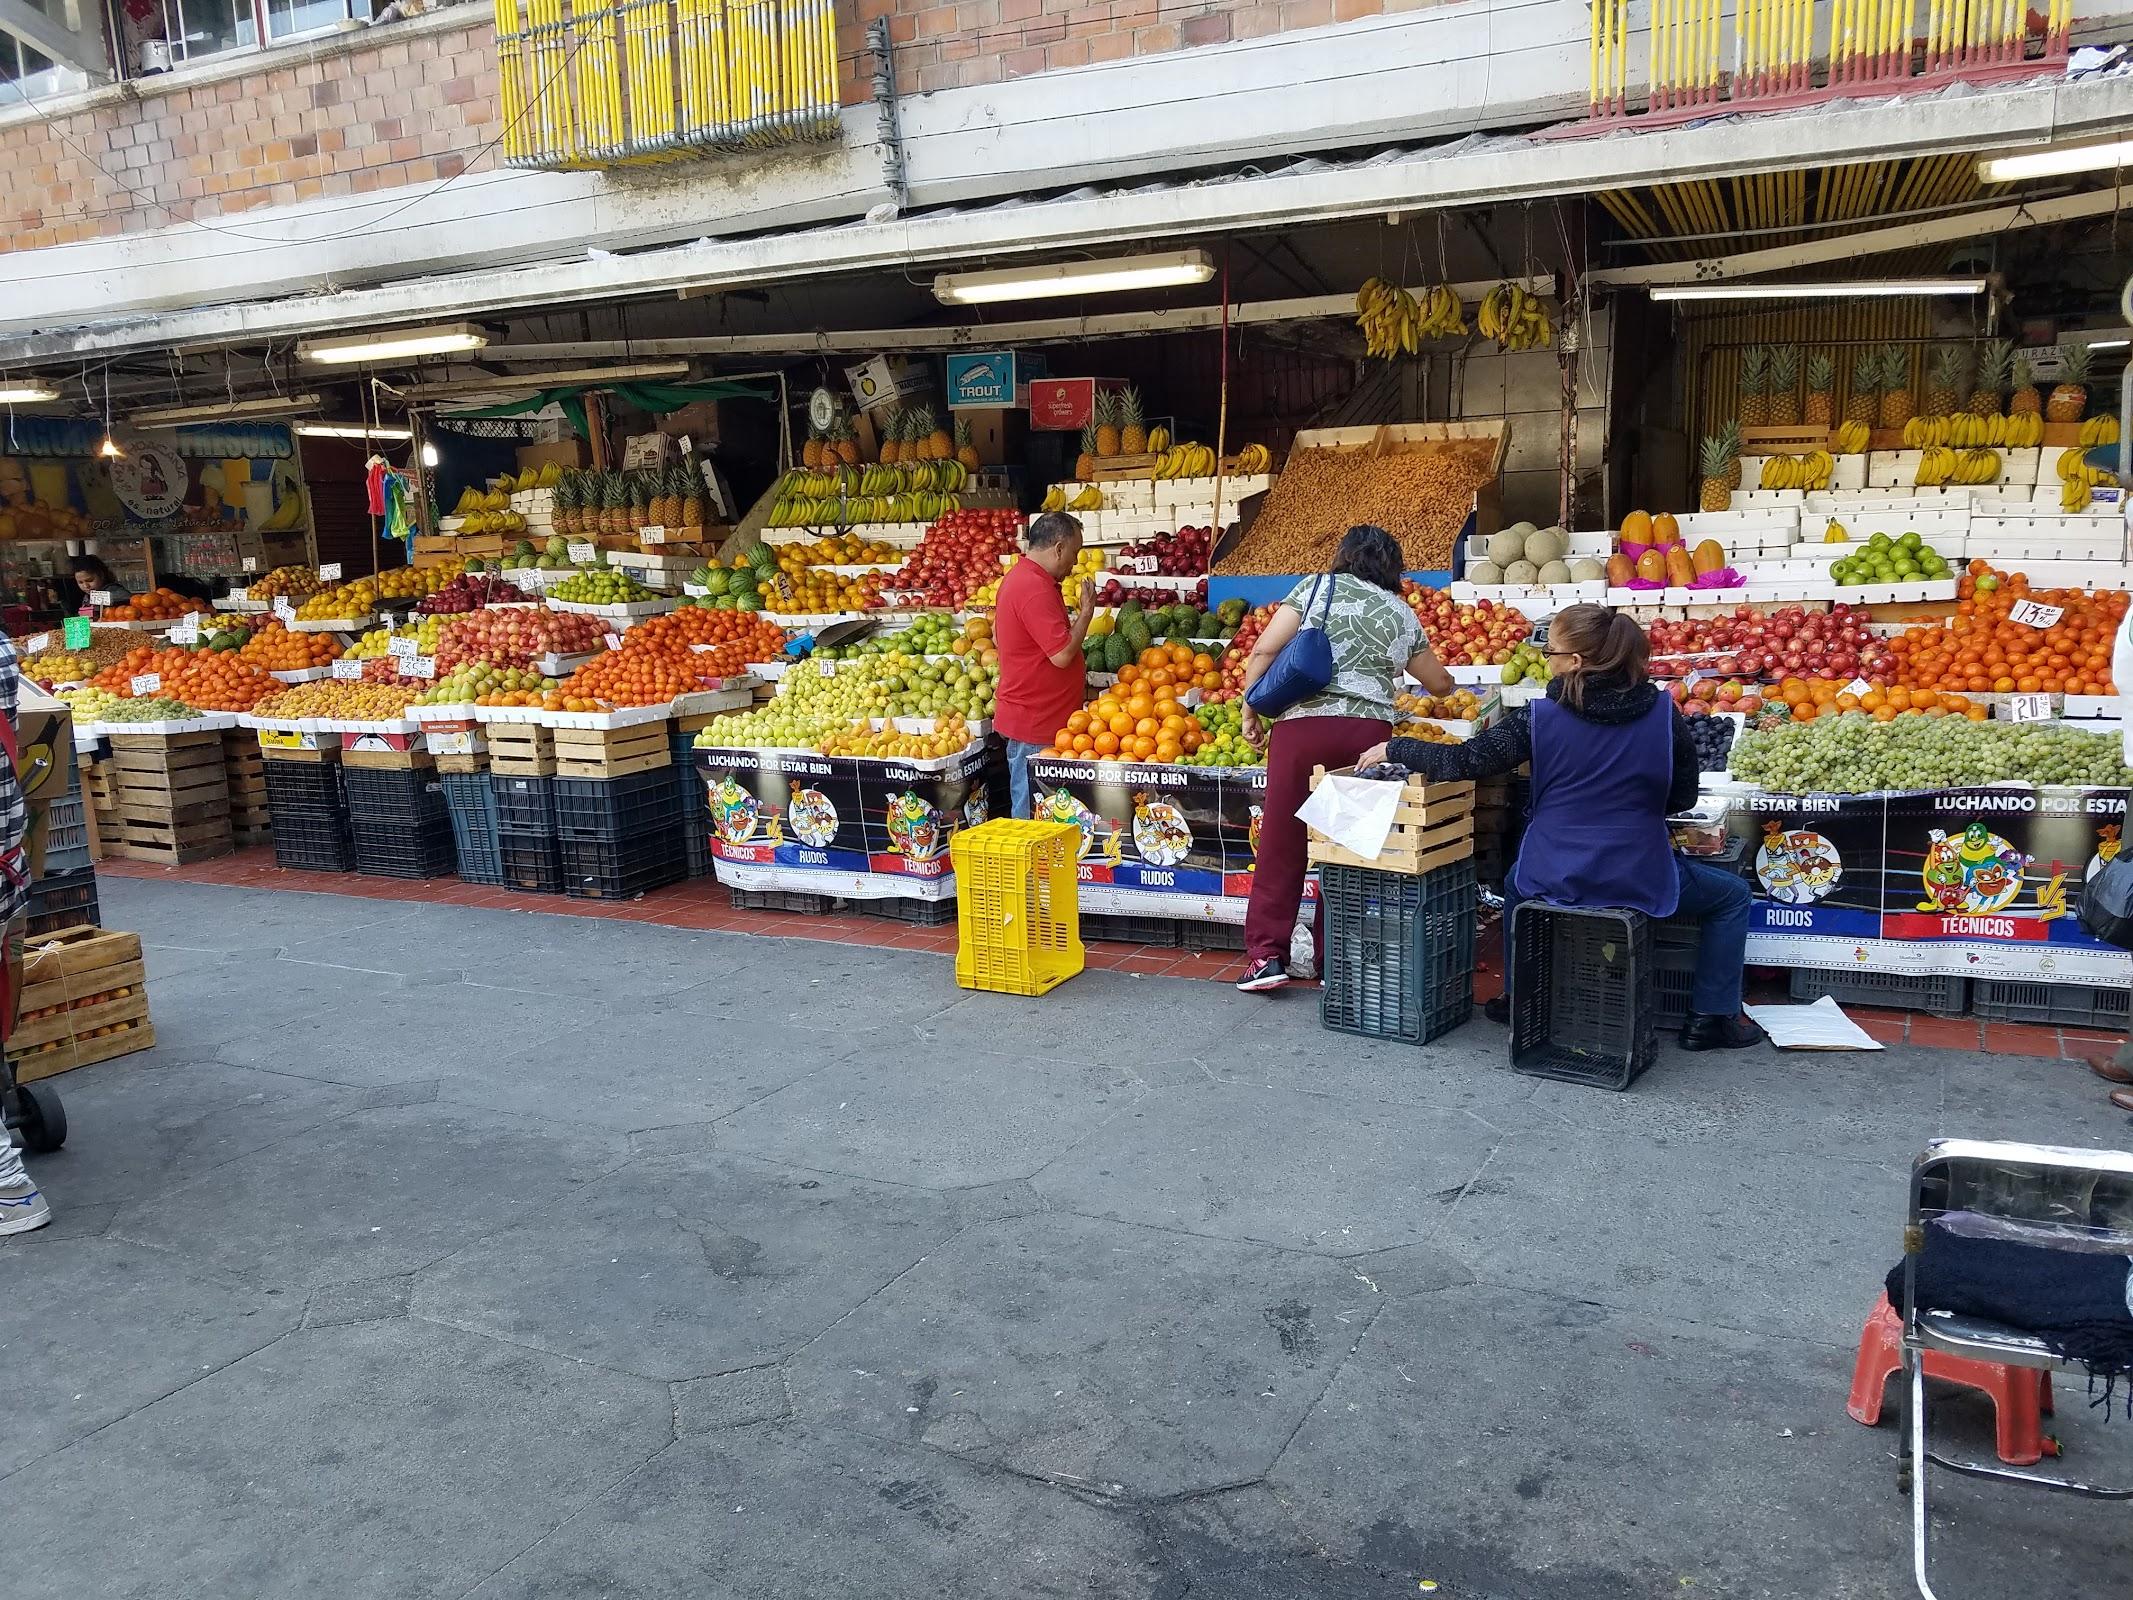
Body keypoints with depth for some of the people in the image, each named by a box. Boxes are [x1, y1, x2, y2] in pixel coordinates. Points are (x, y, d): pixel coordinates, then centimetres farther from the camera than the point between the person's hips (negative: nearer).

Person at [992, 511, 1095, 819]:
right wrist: (1085, 613, -9)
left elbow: (998, 638, 23)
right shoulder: (1035, 588, -21)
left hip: (1031, 716, 10)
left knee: (1028, 809, 16)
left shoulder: (1017, 577, 13)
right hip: (1035, 722, -10)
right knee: (1032, 815, -3)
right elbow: (1062, 654, -23)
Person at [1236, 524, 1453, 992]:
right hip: (1368, 732, 2)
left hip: (1303, 723, -2)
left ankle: (1267, 954, 2)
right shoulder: (1402, 613, 15)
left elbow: (1264, 650, -2)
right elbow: (1439, 683, 27)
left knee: (1281, 840, 3)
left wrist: (1250, 708, 7)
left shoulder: (1316, 587, 8)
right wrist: (1444, 680, 50)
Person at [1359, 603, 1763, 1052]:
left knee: (1516, 880, 37)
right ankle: (1710, 1019, 21)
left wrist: (1393, 749, 2)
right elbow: (1684, 796, 2)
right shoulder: (1663, 713, -9)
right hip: (1642, 879, -1)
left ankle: (1519, 1000, 42)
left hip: (1554, 879, 1)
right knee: (1733, 896, 25)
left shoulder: (1540, 718, -13)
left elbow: (1460, 763, -11)